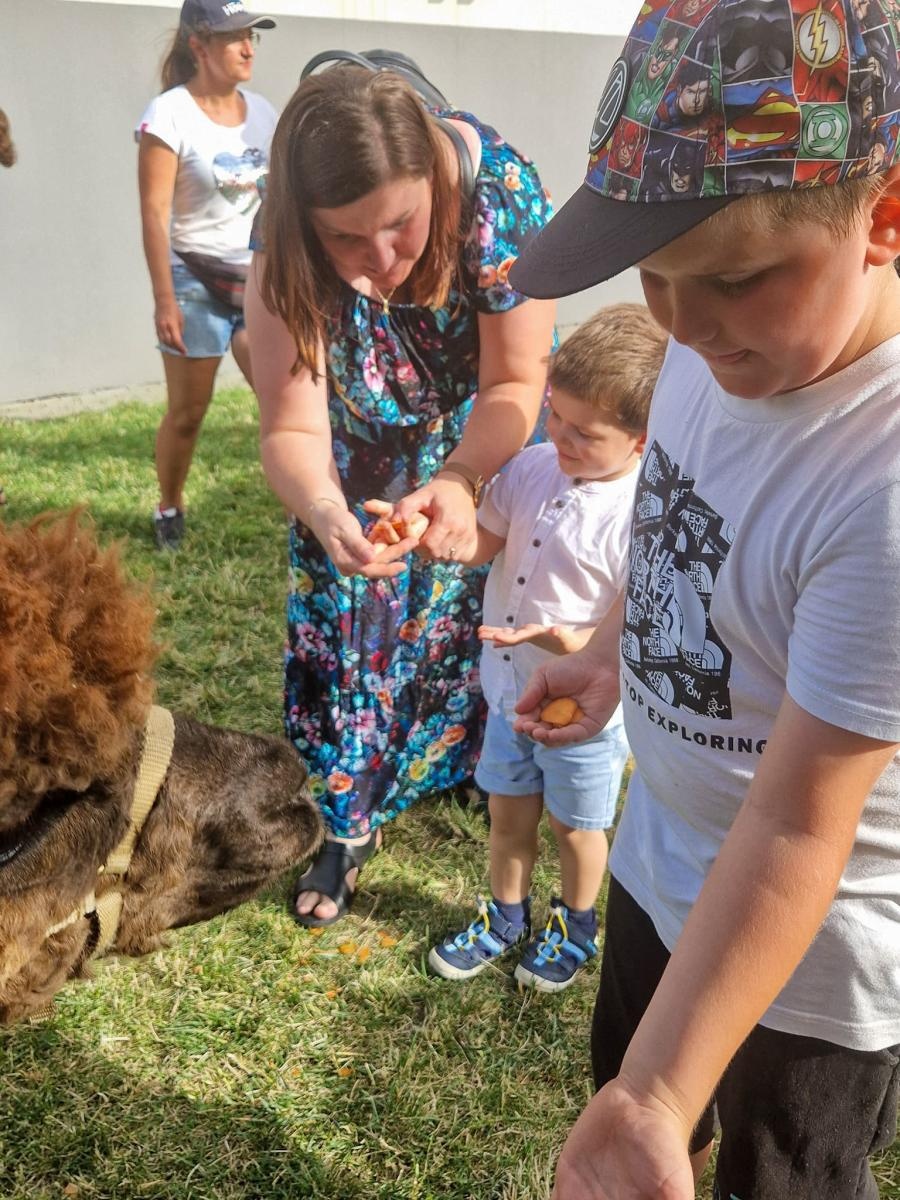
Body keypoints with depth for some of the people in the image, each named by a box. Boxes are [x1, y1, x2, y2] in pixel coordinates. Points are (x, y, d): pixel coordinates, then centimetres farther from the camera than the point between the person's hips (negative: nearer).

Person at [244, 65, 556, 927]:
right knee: (345, 622, 2)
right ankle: (351, 824, 21)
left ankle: (469, 758, 40)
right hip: (357, 460, 0)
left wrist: (458, 481, -44)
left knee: (473, 610, 11)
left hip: (481, 443, 0)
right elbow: (291, 430, -32)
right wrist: (321, 510, -54)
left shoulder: (498, 189, -34)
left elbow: (515, 384, -26)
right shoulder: (284, 252, -32)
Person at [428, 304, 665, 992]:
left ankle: (576, 928, 48)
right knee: (508, 812, 24)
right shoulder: (535, 466, -8)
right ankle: (507, 919, 50)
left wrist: (562, 640, -39)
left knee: (574, 827, 19)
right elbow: (480, 543, -1)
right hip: (510, 690, 6)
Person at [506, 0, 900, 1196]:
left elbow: (798, 827, -32)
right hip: (660, 860, 7)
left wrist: (658, 1101, -31)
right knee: (626, 1076, 30)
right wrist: (609, 651, 15)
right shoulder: (724, 343, -14)